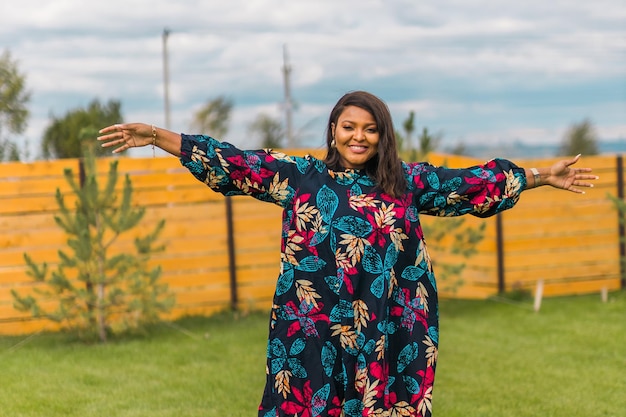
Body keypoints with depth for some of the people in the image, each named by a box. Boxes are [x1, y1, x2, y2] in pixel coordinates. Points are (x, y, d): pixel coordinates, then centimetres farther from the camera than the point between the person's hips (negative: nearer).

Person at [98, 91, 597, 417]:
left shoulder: (408, 180, 10)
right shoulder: (299, 176, 4)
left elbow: (471, 181, 17)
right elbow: (233, 162, 2)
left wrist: (542, 176, 20)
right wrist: (157, 137, -3)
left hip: (391, 335, 2)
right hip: (315, 333, -1)